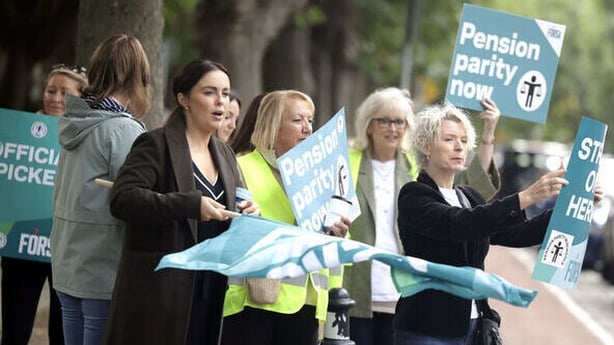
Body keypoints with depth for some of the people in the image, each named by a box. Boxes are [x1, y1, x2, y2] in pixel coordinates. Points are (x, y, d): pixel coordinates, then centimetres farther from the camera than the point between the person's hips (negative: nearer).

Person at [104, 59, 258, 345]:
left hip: (211, 292, 7)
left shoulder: (225, 155, 18)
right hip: (160, 290, -7)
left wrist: (247, 212, 1)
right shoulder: (156, 145, -6)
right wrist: (191, 204, -24)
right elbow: (122, 199, -18)